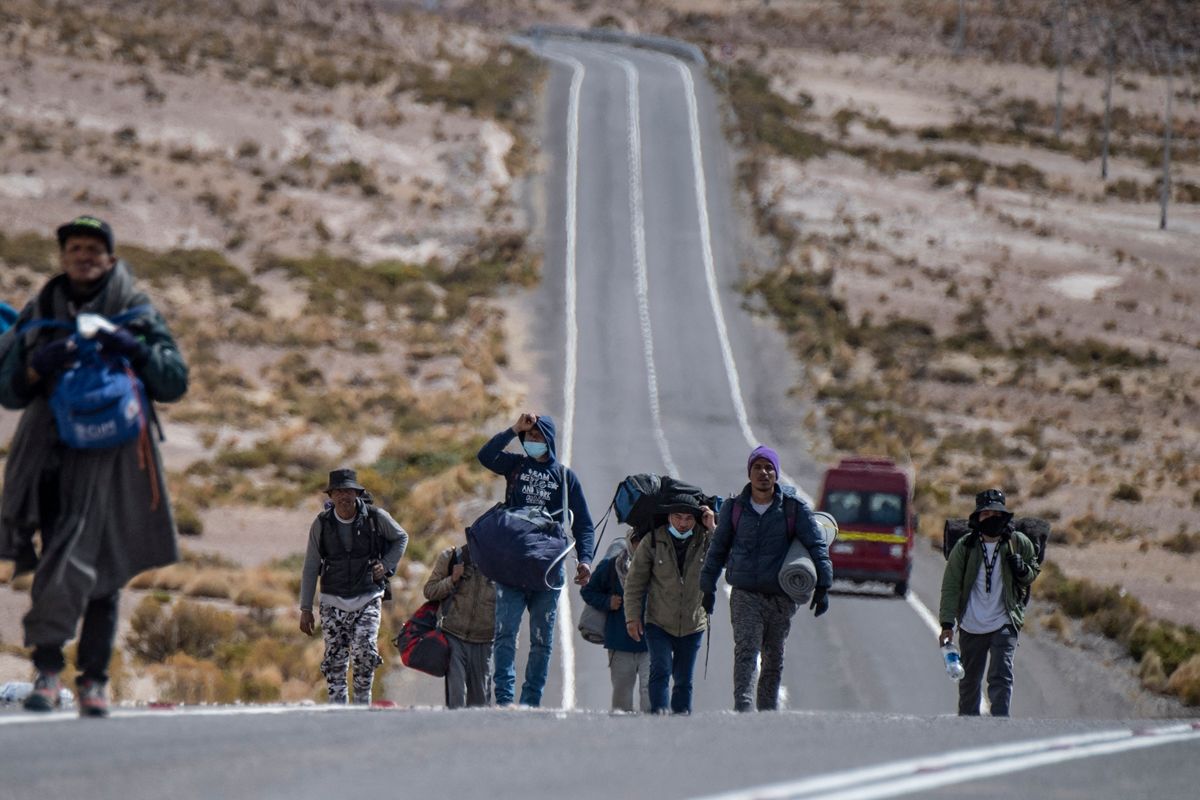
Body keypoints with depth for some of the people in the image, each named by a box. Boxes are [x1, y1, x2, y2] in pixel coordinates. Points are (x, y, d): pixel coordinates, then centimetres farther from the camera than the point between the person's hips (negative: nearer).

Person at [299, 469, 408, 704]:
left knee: (364, 653, -18)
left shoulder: (376, 517, -5)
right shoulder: (321, 524, -3)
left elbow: (401, 538, 15)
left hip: (368, 599, -1)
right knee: (334, 662, 0)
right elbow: (310, 569, 3)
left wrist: (386, 566, 0)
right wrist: (305, 609, 1)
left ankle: (362, 701, 4)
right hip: (333, 602, 1)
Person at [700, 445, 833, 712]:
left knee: (774, 660, 9)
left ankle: (768, 712, 21)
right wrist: (708, 587, 13)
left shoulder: (794, 509, 3)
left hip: (781, 597, 1)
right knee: (746, 652, -17)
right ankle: (744, 710, -28)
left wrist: (823, 586, -7)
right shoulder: (734, 509, 7)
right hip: (745, 595, -1)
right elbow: (718, 549, 16)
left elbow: (816, 545, 2)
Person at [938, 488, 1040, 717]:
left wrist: (1022, 570, -12)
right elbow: (950, 587, -1)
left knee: (1001, 676, -16)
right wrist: (947, 624, -9)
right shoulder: (964, 547, -2)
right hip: (971, 627, 2)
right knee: (969, 681, 12)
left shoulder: (1019, 543, 0)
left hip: (1004, 624, -1)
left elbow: (1033, 574, 14)